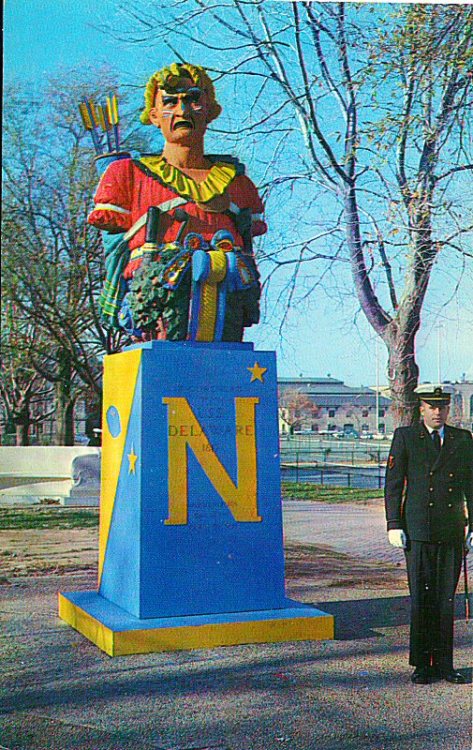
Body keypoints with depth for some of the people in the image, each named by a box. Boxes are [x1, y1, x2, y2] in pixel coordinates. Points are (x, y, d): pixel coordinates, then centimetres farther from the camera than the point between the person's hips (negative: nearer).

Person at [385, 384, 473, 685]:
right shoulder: (405, 437, 3)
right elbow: (393, 483, 1)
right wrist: (394, 525, -6)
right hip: (418, 532, -2)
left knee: (446, 599, 6)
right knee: (421, 598, 0)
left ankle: (444, 663, 16)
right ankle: (422, 664, 10)